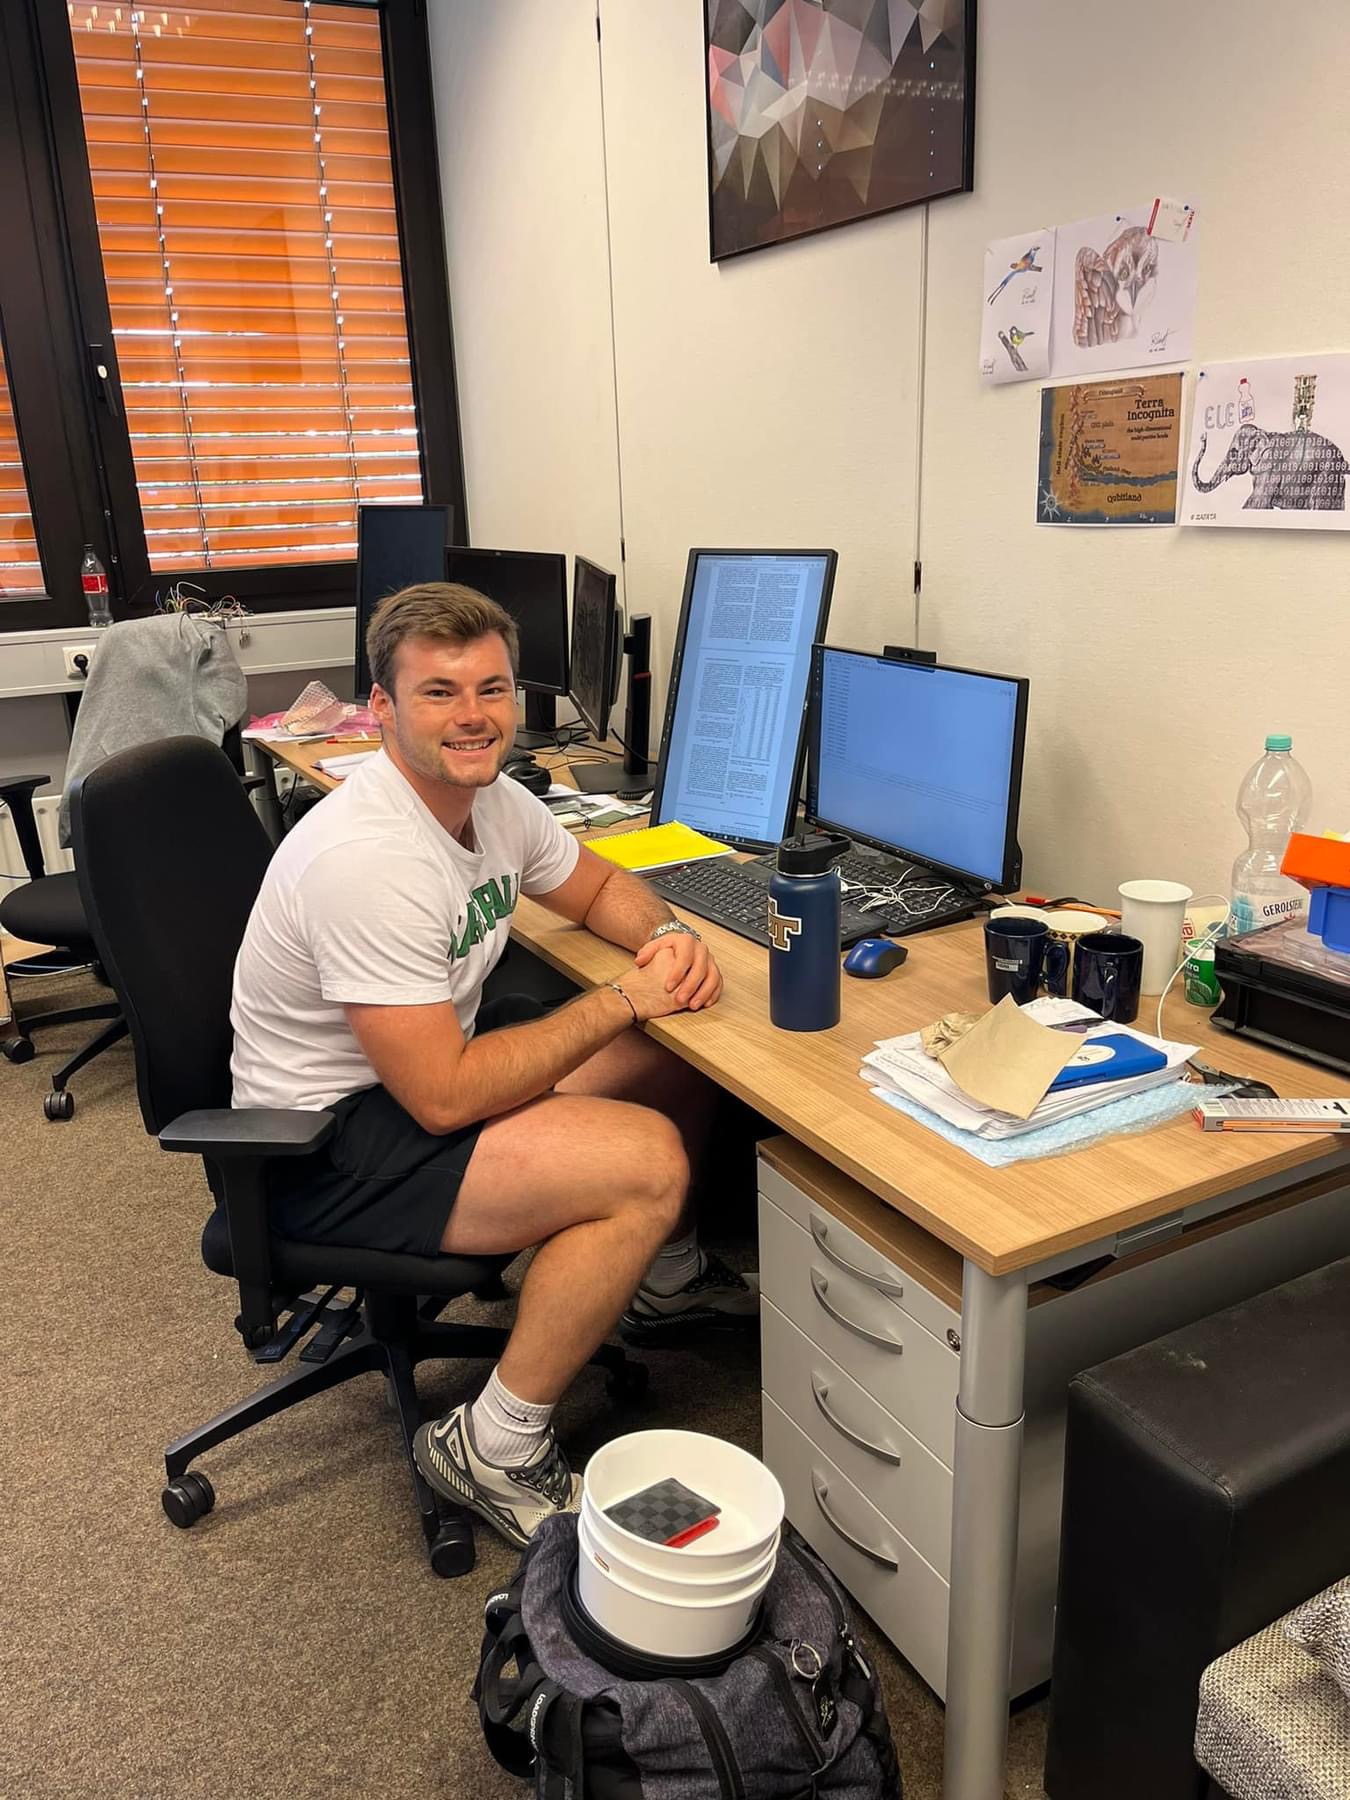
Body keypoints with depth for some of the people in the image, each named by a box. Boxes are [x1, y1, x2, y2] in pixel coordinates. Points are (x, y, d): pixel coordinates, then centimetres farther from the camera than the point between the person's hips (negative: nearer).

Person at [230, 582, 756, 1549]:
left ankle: (666, 1279, 31)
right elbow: (445, 1097, -30)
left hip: (428, 1062, 9)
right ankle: (494, 1450, -6)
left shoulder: (494, 798, -3)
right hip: (327, 1147, -9)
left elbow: (599, 886, 14)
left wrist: (669, 939, -9)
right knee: (646, 1163, -24)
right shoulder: (366, 857, -31)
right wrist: (625, 998, -23)